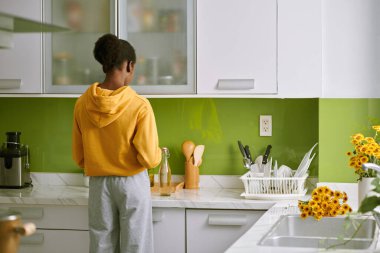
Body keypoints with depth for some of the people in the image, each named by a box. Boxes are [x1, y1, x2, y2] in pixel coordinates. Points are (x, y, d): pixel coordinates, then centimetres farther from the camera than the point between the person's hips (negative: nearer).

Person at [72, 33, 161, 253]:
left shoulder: (83, 104, -3)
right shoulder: (139, 106, -16)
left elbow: (78, 157, 5)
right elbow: (149, 159, -16)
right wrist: (158, 153, 6)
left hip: (99, 184, 4)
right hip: (132, 184, -4)